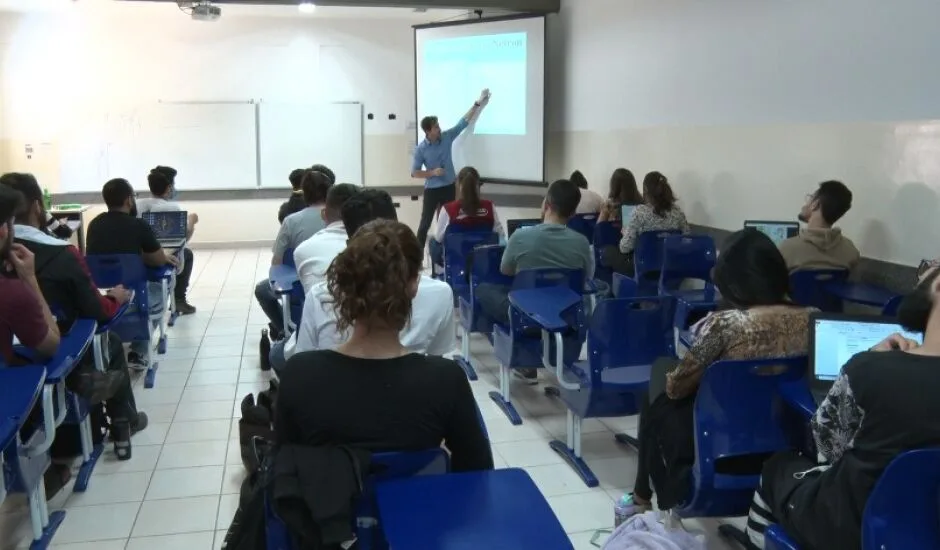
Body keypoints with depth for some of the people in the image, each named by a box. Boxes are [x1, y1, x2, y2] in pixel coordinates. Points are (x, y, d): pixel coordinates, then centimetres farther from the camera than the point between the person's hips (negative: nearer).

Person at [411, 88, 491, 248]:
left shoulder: (447, 137, -3)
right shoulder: (421, 149, -13)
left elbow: (464, 121, 1)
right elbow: (414, 172, -10)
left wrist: (478, 103, -2)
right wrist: (432, 172, -23)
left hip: (449, 187, 4)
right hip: (432, 190, -4)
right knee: (425, 223, 1)